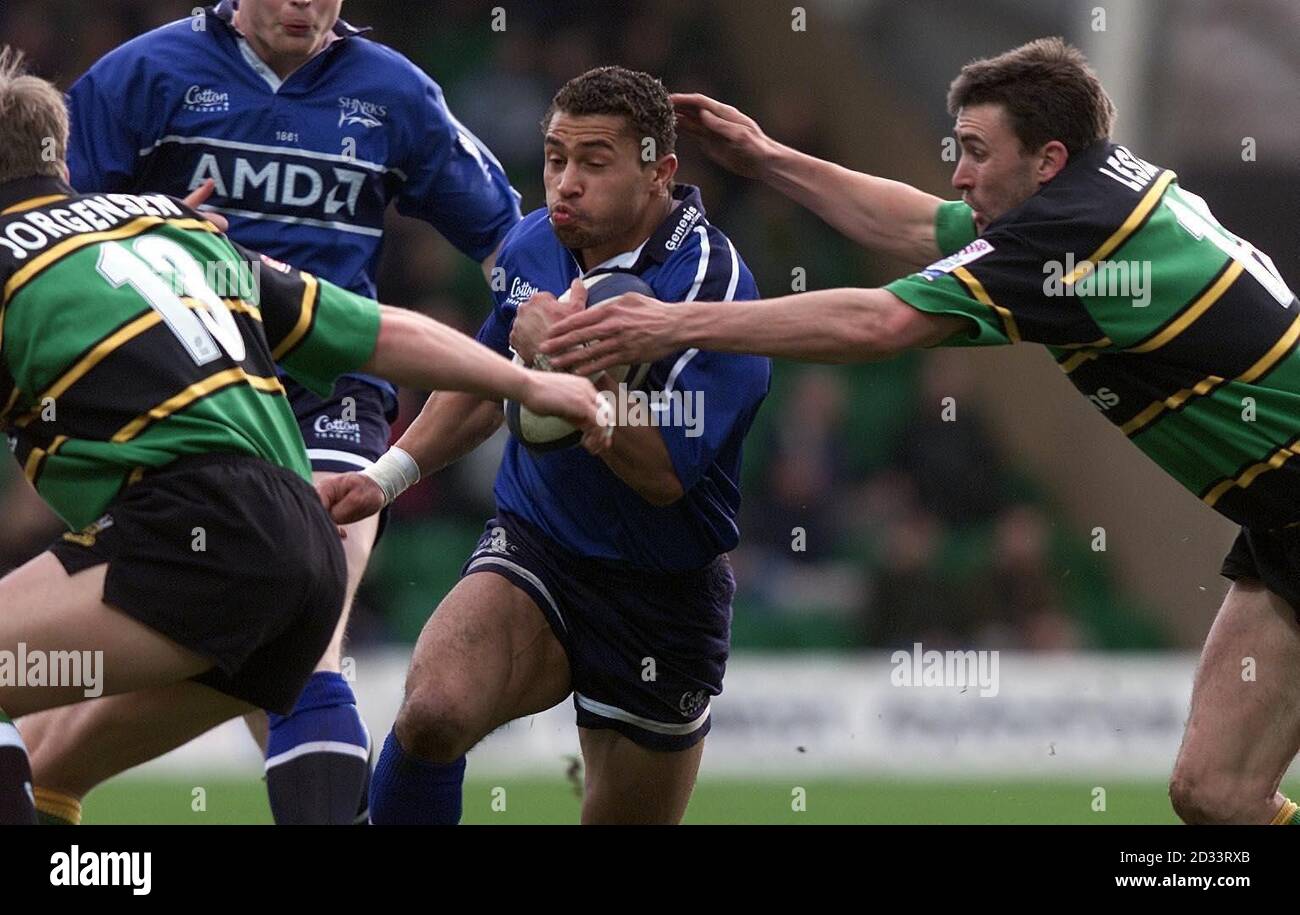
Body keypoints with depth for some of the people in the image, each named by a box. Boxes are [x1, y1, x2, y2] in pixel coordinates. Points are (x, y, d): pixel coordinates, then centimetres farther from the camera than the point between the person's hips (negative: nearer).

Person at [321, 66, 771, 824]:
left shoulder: (714, 286, -19)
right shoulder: (533, 245, 0)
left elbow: (663, 473, -26)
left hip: (664, 595, -3)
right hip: (534, 549, 3)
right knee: (432, 711, -27)